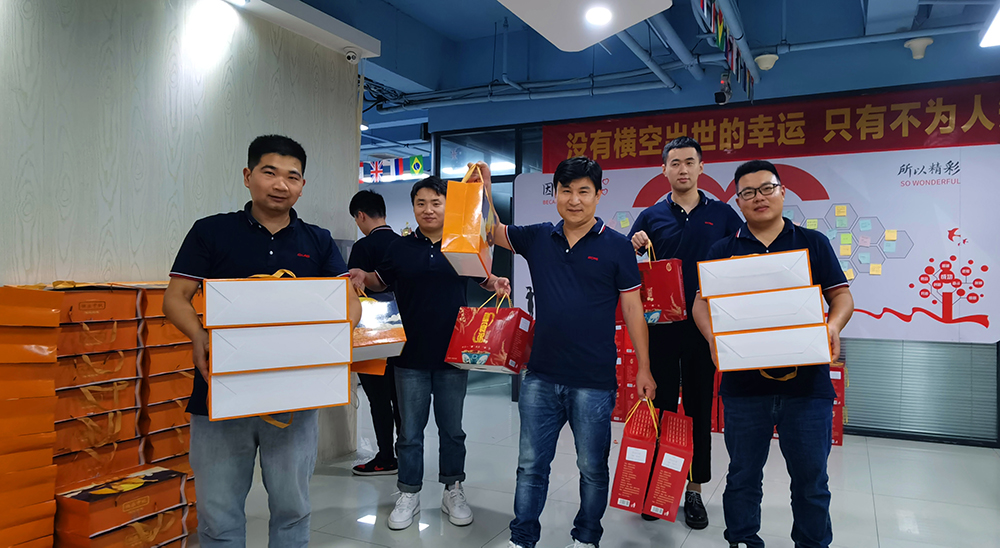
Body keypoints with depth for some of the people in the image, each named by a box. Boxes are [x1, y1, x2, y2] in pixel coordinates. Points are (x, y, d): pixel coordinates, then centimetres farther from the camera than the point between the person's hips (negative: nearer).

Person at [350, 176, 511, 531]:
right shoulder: (400, 248, 3)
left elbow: (483, 278, 13)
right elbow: (380, 281, 13)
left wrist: (497, 284, -9)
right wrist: (362, 277, -8)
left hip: (453, 356, 0)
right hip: (411, 356, 0)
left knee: (452, 429, 13)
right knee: (410, 432, 10)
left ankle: (453, 491, 30)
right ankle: (409, 495, 26)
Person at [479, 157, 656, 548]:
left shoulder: (616, 247, -4)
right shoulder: (538, 238, 5)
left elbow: (633, 308, -2)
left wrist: (644, 368, -2)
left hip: (594, 382, -2)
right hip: (541, 377, 3)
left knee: (593, 468, 13)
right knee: (531, 465, 12)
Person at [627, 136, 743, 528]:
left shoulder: (722, 214, 6)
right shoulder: (651, 216, 6)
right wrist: (634, 246, -15)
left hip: (704, 324, 0)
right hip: (660, 324, 0)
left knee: (700, 407, 8)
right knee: (661, 406, 6)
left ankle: (694, 489, 20)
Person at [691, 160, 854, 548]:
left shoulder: (813, 244, 8)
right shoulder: (723, 250, 8)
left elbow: (842, 296, 6)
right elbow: (702, 302, 5)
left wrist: (833, 326, -15)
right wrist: (713, 337, -14)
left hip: (806, 381, 0)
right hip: (744, 381, 1)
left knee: (811, 477, 9)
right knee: (743, 475, 12)